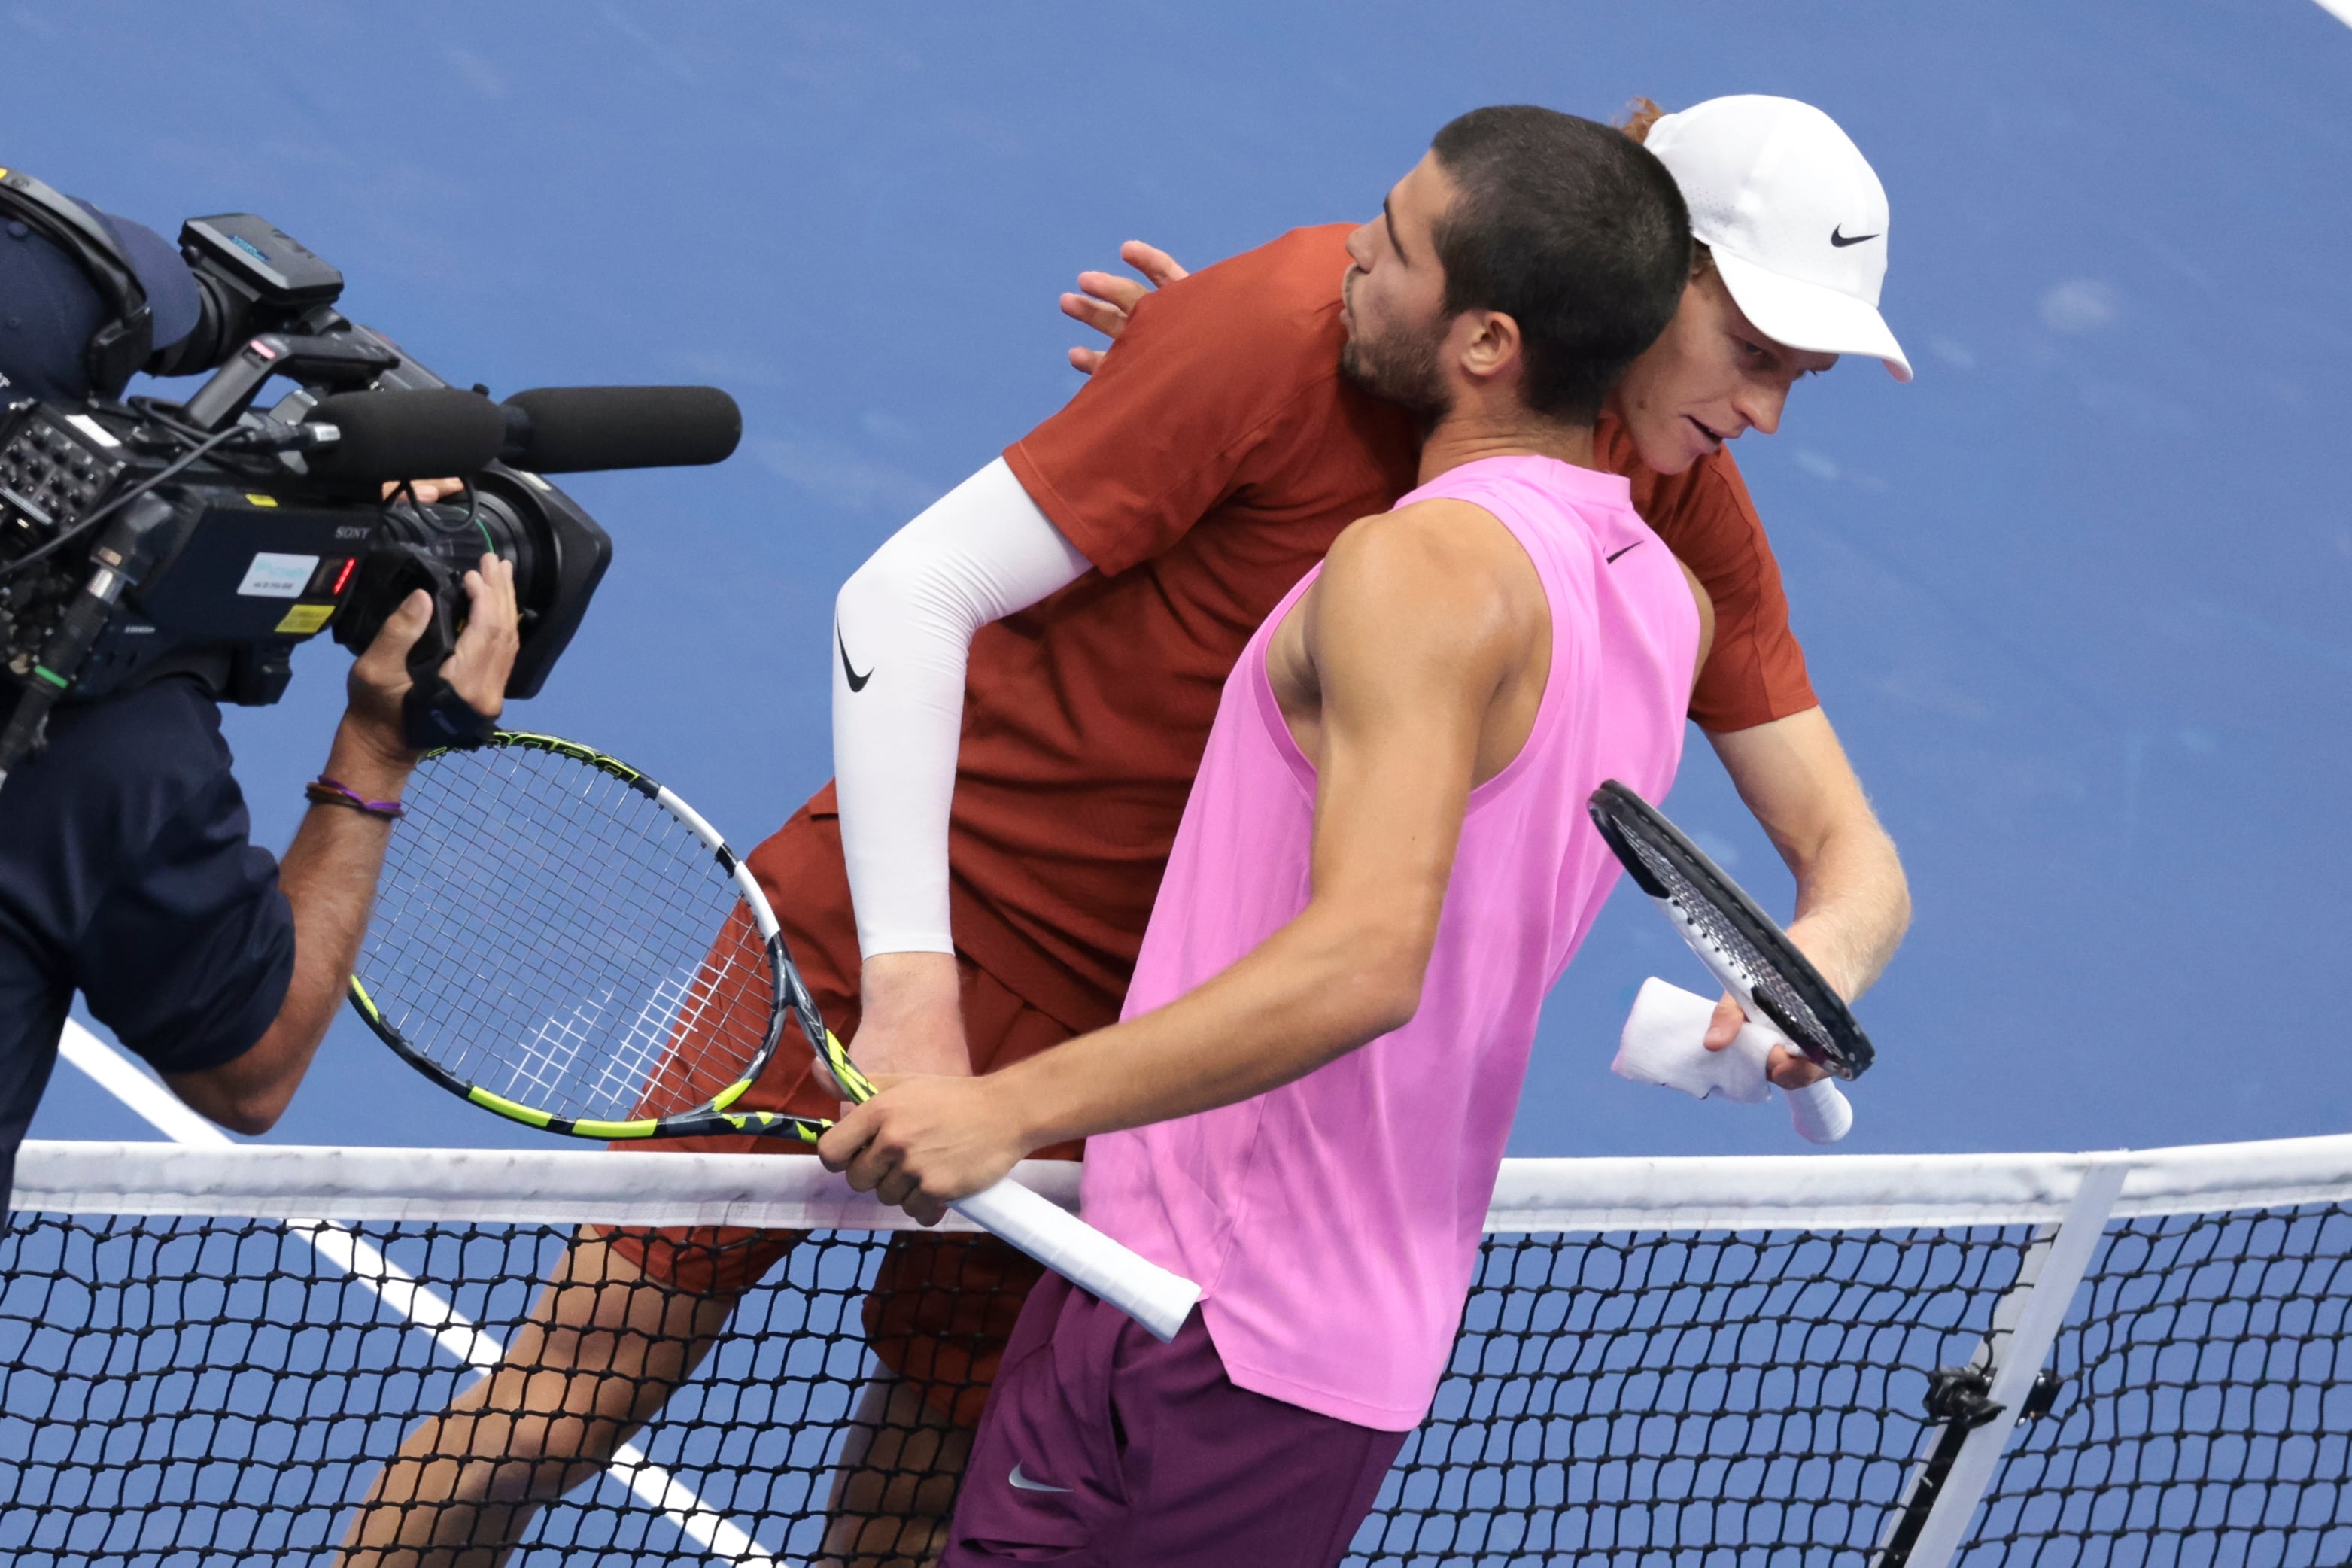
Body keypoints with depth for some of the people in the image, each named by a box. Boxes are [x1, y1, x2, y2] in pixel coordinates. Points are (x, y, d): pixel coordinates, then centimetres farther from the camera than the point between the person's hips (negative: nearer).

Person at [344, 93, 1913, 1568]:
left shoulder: (1679, 510, -5)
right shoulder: (1300, 324, -20)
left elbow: (1852, 858, 0)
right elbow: (911, 593, -17)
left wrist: (1814, 971, -26)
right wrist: (909, 983, -24)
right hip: (910, 931, -4)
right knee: (556, 1410, -1)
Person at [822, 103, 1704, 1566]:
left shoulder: (1429, 567, -19)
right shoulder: (1661, 594, 9)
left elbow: (1365, 959, -31)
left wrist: (1009, 1107, -32)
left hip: (1206, 1354, -9)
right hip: (1375, 1344, 9)